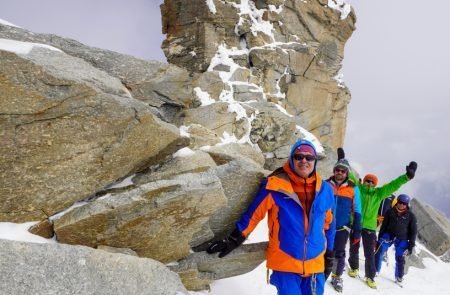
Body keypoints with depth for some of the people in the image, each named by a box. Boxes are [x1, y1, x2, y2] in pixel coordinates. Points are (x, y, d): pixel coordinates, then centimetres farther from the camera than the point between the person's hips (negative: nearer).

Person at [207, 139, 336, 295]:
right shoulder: (275, 186, -11)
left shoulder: (325, 190, 3)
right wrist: (233, 240, -4)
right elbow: (253, 214, -5)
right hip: (285, 263, -4)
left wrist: (329, 253, 21)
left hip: (315, 265, 4)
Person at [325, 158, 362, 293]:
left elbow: (357, 211, 1)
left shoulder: (353, 188, -3)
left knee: (339, 254, 9)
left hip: (342, 228, 0)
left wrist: (357, 230, -1)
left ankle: (337, 277, 27)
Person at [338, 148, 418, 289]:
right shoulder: (357, 188, 0)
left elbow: (393, 185, -3)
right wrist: (342, 161, -9)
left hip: (369, 226, 0)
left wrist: (407, 176, -12)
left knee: (370, 253, 4)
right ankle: (354, 267, 38)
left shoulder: (379, 193, 3)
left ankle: (370, 277, 17)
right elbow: (350, 175, -3)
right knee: (354, 248, 15)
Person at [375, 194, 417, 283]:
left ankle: (399, 277, 25)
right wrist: (379, 238, 6)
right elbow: (384, 226, 7)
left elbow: (413, 232, 3)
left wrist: (411, 246, 0)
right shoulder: (390, 212, -1)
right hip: (389, 235, 1)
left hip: (402, 239, 0)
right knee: (379, 251, -15)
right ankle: (375, 270, -2)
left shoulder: (411, 216, -2)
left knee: (400, 258, 4)